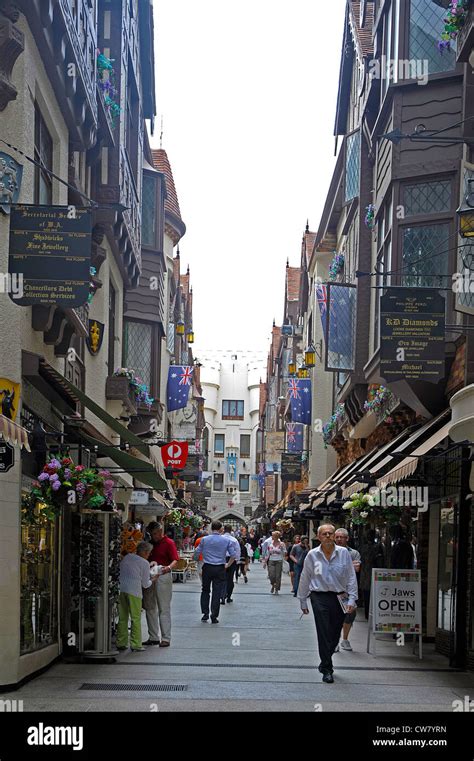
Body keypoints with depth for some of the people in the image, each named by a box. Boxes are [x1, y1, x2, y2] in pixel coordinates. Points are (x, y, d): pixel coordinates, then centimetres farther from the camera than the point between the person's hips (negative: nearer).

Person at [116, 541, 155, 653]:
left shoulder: (126, 557, 13)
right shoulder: (144, 563, -2)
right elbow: (145, 584, 1)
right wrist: (153, 581, 22)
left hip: (121, 588, 6)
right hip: (134, 591, -6)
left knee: (122, 617, 13)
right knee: (136, 618, 1)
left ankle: (121, 643, 16)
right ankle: (135, 645, 1)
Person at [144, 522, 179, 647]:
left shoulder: (169, 543, -4)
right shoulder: (150, 543, 15)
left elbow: (175, 559, -12)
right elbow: (147, 559, 17)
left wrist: (169, 567, -31)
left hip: (163, 576, -7)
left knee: (164, 609, -5)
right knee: (150, 608, 9)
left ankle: (166, 638, -2)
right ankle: (153, 637, 17)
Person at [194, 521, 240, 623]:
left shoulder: (204, 539, -2)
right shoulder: (227, 540, -2)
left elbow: (196, 553, 1)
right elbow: (233, 555, -2)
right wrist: (228, 565, 11)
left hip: (207, 568, 1)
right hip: (220, 568, 0)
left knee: (205, 590, 15)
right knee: (217, 592, 3)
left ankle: (205, 613, 10)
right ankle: (214, 616, 1)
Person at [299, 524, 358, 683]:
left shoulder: (343, 553, 2)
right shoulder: (312, 555, 1)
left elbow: (351, 577, 5)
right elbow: (304, 579, 9)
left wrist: (351, 599, -2)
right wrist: (303, 601, 12)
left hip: (339, 598, 2)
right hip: (320, 598, -2)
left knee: (335, 635, 8)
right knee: (324, 634, -6)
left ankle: (325, 663, 30)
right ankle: (326, 670, 0)